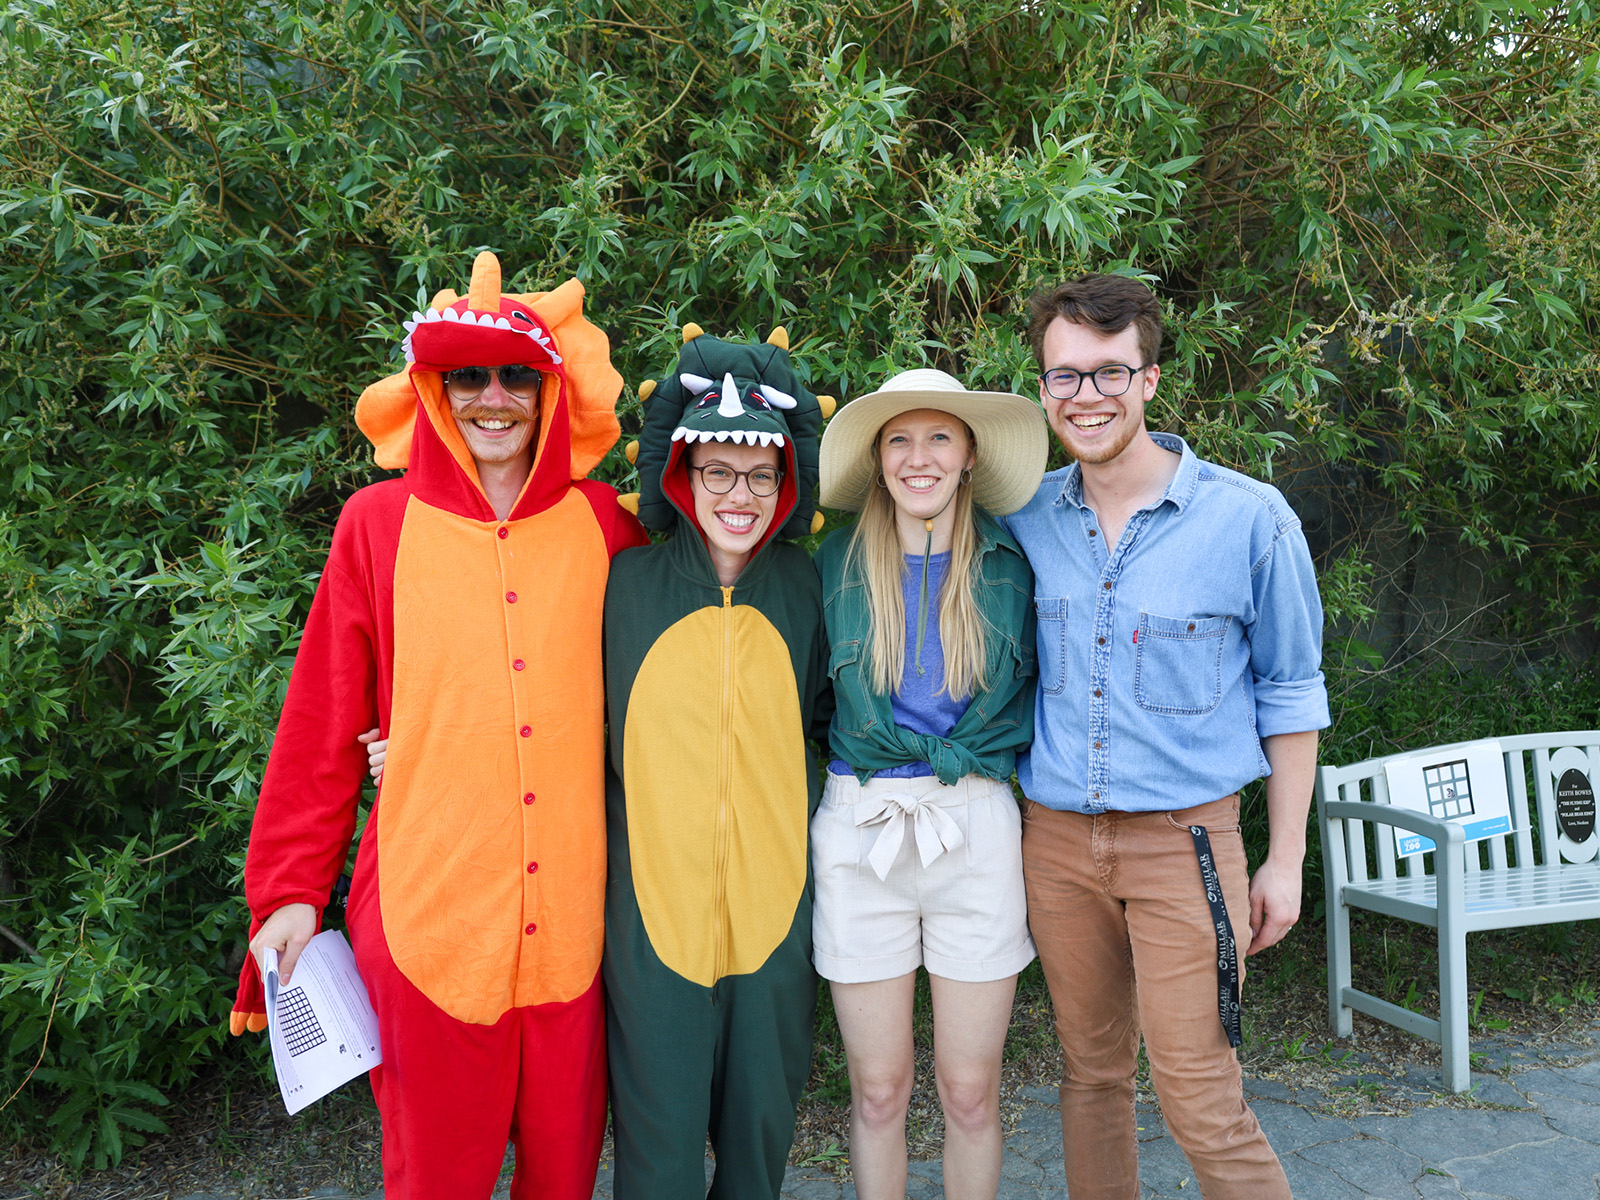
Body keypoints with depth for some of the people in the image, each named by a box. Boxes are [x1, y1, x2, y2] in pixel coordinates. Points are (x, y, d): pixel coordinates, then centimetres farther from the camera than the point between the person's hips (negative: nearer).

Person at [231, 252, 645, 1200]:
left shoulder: (602, 524, 3)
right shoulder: (380, 524, -1)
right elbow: (323, 726, 2)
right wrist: (291, 888, 2)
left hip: (571, 907, 2)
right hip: (431, 904, -1)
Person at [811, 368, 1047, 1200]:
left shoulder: (1008, 565, 2)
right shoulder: (835, 565, 1)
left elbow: (1030, 696, 15)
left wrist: (986, 756, 1)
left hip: (977, 828, 0)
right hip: (860, 832, 0)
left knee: (970, 1091, 10)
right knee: (878, 1091, 10)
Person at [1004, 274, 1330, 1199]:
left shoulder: (1251, 518, -7)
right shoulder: (1023, 520, 1)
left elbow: (1290, 694, 0)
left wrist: (1285, 861, 0)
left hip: (1182, 838, -3)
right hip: (1055, 836, 3)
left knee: (1200, 1099, -1)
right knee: (1091, 1070, 16)